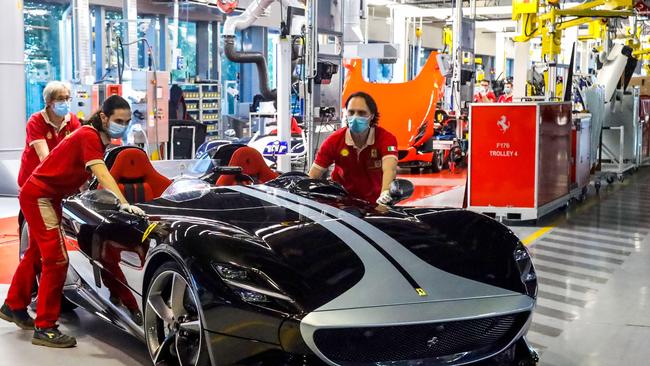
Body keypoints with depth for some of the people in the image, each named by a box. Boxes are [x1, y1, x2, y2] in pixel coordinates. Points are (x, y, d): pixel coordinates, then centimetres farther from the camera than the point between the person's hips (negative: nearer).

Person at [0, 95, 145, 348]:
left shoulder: (98, 138, 5)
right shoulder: (89, 137, -22)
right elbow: (102, 176, -35)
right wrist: (123, 203, -44)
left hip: (49, 197, 10)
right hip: (38, 196, -10)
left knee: (37, 253, 23)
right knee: (56, 260, -11)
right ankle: (45, 328, -5)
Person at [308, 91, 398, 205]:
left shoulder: (386, 138, -15)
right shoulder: (334, 140, -10)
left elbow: (389, 169, -34)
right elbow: (314, 175, -8)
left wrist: (385, 193, -54)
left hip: (374, 203, 0)